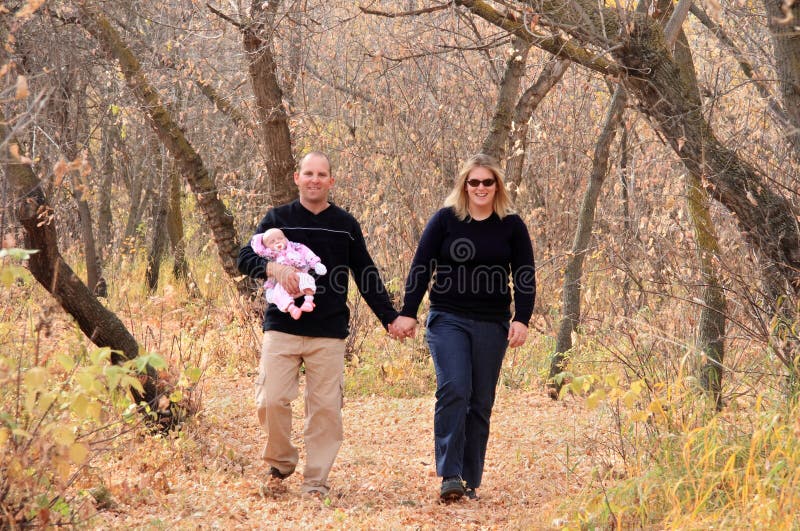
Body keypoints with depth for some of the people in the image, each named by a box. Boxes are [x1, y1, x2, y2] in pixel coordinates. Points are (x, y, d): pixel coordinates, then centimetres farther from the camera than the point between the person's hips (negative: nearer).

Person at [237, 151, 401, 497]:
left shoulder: (345, 225, 9)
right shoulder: (278, 219, 6)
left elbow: (367, 275, 13)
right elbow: (245, 258, -2)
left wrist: (390, 317, 7)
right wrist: (274, 268, -23)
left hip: (329, 334, 1)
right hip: (282, 329, -1)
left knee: (326, 408, -2)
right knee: (271, 401, -9)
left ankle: (316, 482, 8)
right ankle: (281, 462, 15)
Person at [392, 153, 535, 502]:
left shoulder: (512, 226, 5)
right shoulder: (445, 219, 2)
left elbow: (525, 277, 5)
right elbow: (421, 267, 3)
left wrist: (522, 319, -7)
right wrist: (408, 313, -5)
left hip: (492, 325, 2)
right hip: (448, 319, -2)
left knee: (480, 403, 4)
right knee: (453, 390, -18)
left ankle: (470, 481, 11)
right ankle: (449, 476, -18)